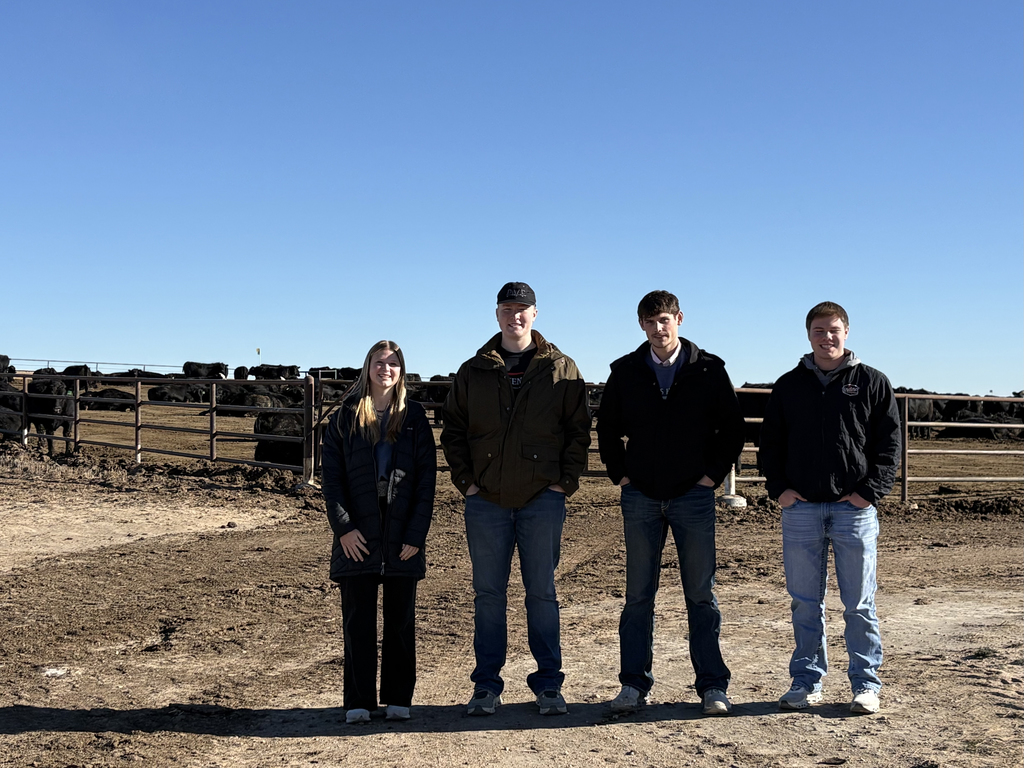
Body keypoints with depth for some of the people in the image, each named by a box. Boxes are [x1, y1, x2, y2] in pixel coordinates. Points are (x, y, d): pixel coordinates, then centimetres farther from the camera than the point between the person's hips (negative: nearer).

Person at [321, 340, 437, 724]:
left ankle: (398, 699, 17)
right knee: (358, 620, 3)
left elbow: (427, 478, 2)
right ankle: (358, 701, 11)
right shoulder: (345, 417, 6)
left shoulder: (414, 417, 6)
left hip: (402, 536, 0)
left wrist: (416, 533, -7)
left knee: (400, 619, 7)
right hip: (358, 536, 0)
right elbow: (331, 475, 1)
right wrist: (343, 526, -9)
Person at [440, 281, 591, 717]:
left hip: (543, 500, -1)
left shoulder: (561, 370, 4)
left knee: (542, 593, 5)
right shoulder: (473, 372, 8)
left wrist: (566, 481, -3)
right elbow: (452, 430, 12)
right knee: (488, 595, 7)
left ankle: (548, 685, 14)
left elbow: (579, 430, 5)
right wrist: (465, 480, 1)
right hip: (486, 501, 2)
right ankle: (487, 686, 15)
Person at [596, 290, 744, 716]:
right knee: (638, 594, 5)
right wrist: (620, 474, 6)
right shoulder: (625, 372, 5)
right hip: (640, 496, 1)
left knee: (701, 593, 3)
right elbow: (607, 428, 15)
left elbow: (732, 428, 6)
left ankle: (713, 686, 11)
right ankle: (634, 684, 12)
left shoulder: (708, 370, 1)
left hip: (693, 495, -1)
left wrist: (713, 473, -1)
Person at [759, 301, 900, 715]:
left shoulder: (872, 383, 5)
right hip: (800, 508, 2)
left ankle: (865, 683, 14)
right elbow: (770, 442, 14)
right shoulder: (788, 385, 11)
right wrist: (778, 488, 1)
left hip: (854, 508, -2)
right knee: (805, 602, 7)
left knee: (859, 603, 3)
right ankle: (807, 681, 17)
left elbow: (889, 444, 4)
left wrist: (870, 491, -7)